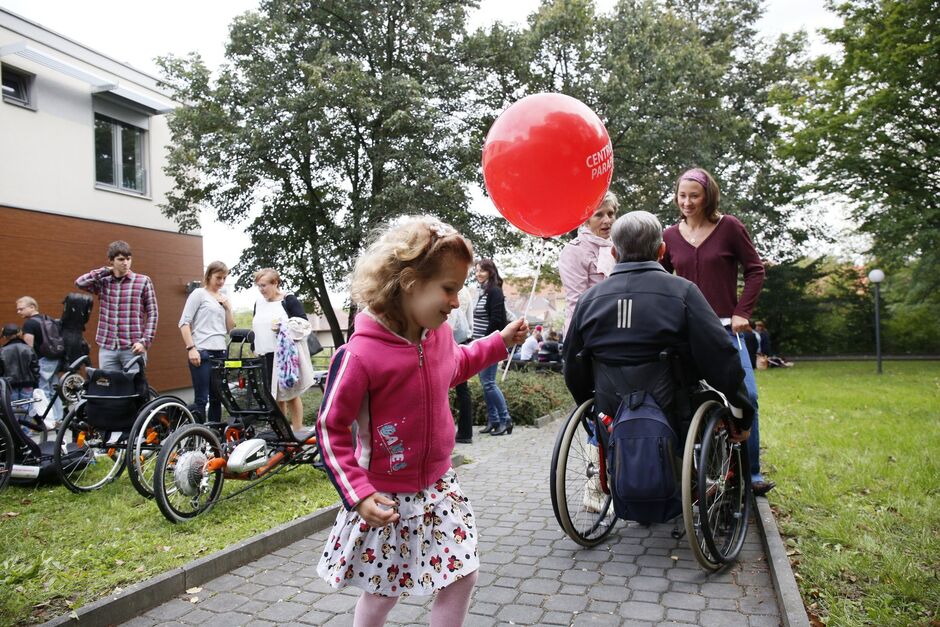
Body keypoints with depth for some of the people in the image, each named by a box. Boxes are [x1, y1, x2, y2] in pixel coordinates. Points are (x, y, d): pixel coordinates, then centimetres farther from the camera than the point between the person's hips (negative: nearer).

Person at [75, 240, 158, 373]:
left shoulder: (143, 281, 1)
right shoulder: (103, 282, 9)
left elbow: (152, 314, 1)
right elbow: (80, 282, -8)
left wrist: (145, 341, -8)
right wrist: (106, 270, 1)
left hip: (133, 348, -3)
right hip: (107, 348, 3)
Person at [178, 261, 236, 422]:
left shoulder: (223, 299, 17)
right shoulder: (199, 294, 0)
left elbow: (230, 329, 14)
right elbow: (184, 323, -6)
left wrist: (228, 308, 2)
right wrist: (191, 348, -14)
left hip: (220, 353, 6)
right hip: (202, 352, -6)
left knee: (217, 398, 10)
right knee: (201, 399, -7)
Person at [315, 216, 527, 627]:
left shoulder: (439, 334, -7)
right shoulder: (361, 354, -27)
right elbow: (330, 428, -17)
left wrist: (499, 342, 11)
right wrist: (358, 494, -21)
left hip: (438, 486, 6)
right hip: (388, 498, -5)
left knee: (462, 575, 11)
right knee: (383, 592, 15)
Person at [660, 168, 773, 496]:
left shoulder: (729, 227, 0)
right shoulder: (670, 236, 7)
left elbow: (755, 270, 3)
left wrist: (742, 313, -6)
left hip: (726, 329, -1)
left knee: (746, 396, -9)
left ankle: (751, 473, 5)